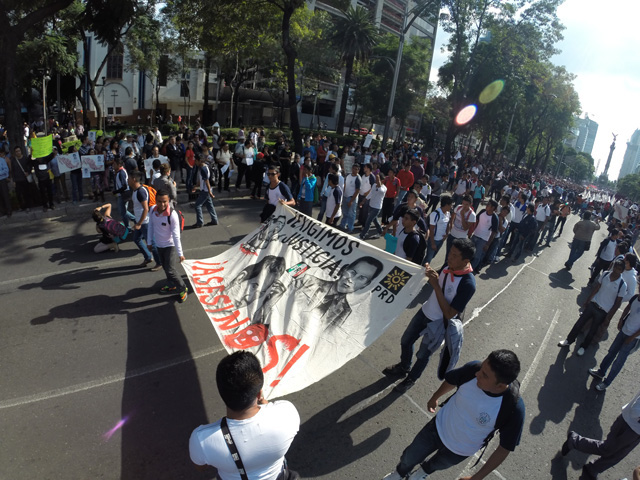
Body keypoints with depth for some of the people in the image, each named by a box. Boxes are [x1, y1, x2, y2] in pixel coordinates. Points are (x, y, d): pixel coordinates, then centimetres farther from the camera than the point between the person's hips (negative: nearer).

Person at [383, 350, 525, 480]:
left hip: (460, 451, -1)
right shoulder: (473, 369, -30)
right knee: (409, 457, 23)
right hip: (438, 426, 2)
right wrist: (435, 397, 13)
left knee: (438, 464, 31)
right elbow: (451, 380, -6)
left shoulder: (514, 408, -37)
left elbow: (505, 448, -21)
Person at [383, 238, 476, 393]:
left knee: (422, 355, 17)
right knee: (405, 341, 23)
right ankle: (403, 368, 52)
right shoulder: (450, 266, -13)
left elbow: (449, 314, -29)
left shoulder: (468, 283, -32)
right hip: (425, 311, 6)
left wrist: (435, 285, -33)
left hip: (438, 324, -6)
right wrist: (431, 274, -16)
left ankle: (412, 379, 46)